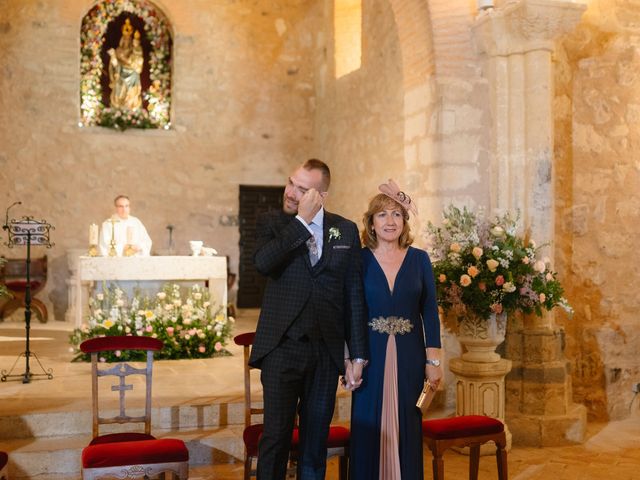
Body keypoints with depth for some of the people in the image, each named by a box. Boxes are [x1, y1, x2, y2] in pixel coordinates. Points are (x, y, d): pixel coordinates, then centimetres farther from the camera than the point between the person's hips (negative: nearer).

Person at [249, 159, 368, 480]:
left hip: (326, 350, 2)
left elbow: (354, 296, 7)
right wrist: (302, 221, -16)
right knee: (276, 435, -3)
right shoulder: (271, 222, 2)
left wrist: (358, 354, 6)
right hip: (282, 346, -2)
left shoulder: (346, 230, 6)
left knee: (316, 437, 11)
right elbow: (262, 262, -19)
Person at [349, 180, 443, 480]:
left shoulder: (419, 259, 4)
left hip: (409, 358, 1)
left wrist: (433, 360, 0)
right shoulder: (360, 260, 0)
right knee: (369, 430, 4)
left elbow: (430, 312, 4)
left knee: (406, 431, 7)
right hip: (371, 356, -1)